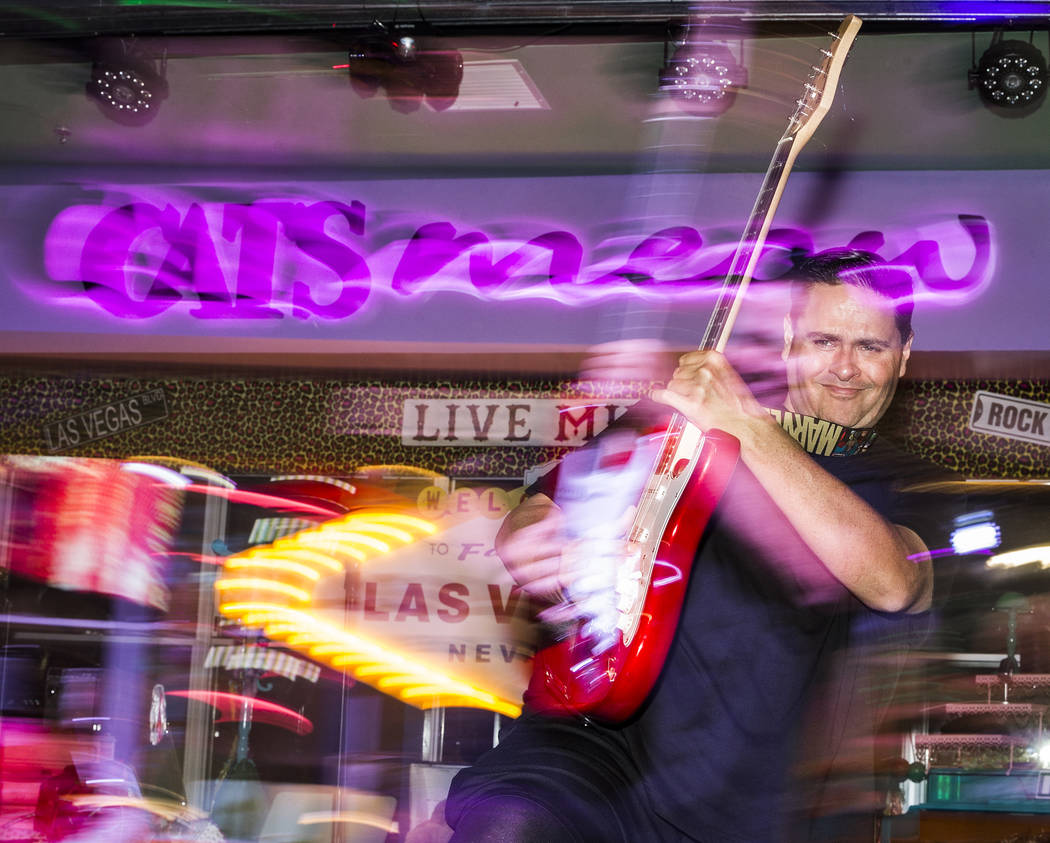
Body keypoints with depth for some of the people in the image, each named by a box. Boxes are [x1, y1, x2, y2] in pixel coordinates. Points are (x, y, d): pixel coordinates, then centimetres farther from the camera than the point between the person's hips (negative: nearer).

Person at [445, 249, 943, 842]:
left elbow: (892, 584, -17)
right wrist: (544, 544, -17)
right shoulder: (686, 422, 12)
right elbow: (530, 521, 9)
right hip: (611, 744, -1)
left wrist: (750, 429, -21)